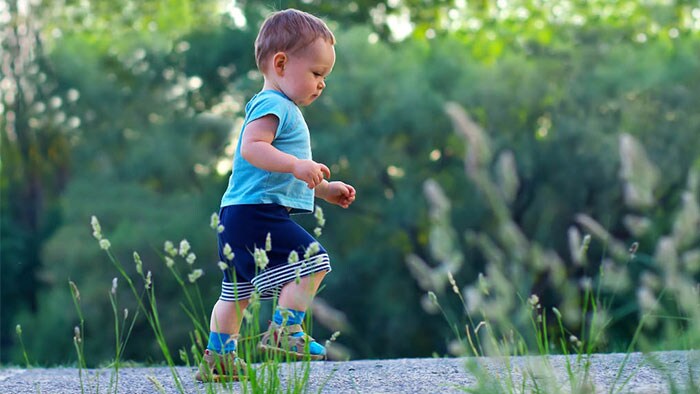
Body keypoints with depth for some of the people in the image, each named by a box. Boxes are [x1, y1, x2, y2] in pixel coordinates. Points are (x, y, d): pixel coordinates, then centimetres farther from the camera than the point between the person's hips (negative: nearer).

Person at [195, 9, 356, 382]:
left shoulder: (285, 110, 25)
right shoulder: (272, 105, -10)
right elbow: (252, 148, -27)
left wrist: (324, 189, 31)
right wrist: (296, 165, -36)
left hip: (239, 217, 12)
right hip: (257, 214, -12)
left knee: (236, 291, 17)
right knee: (311, 261, -16)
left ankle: (217, 359, 24)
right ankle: (284, 330, -16)